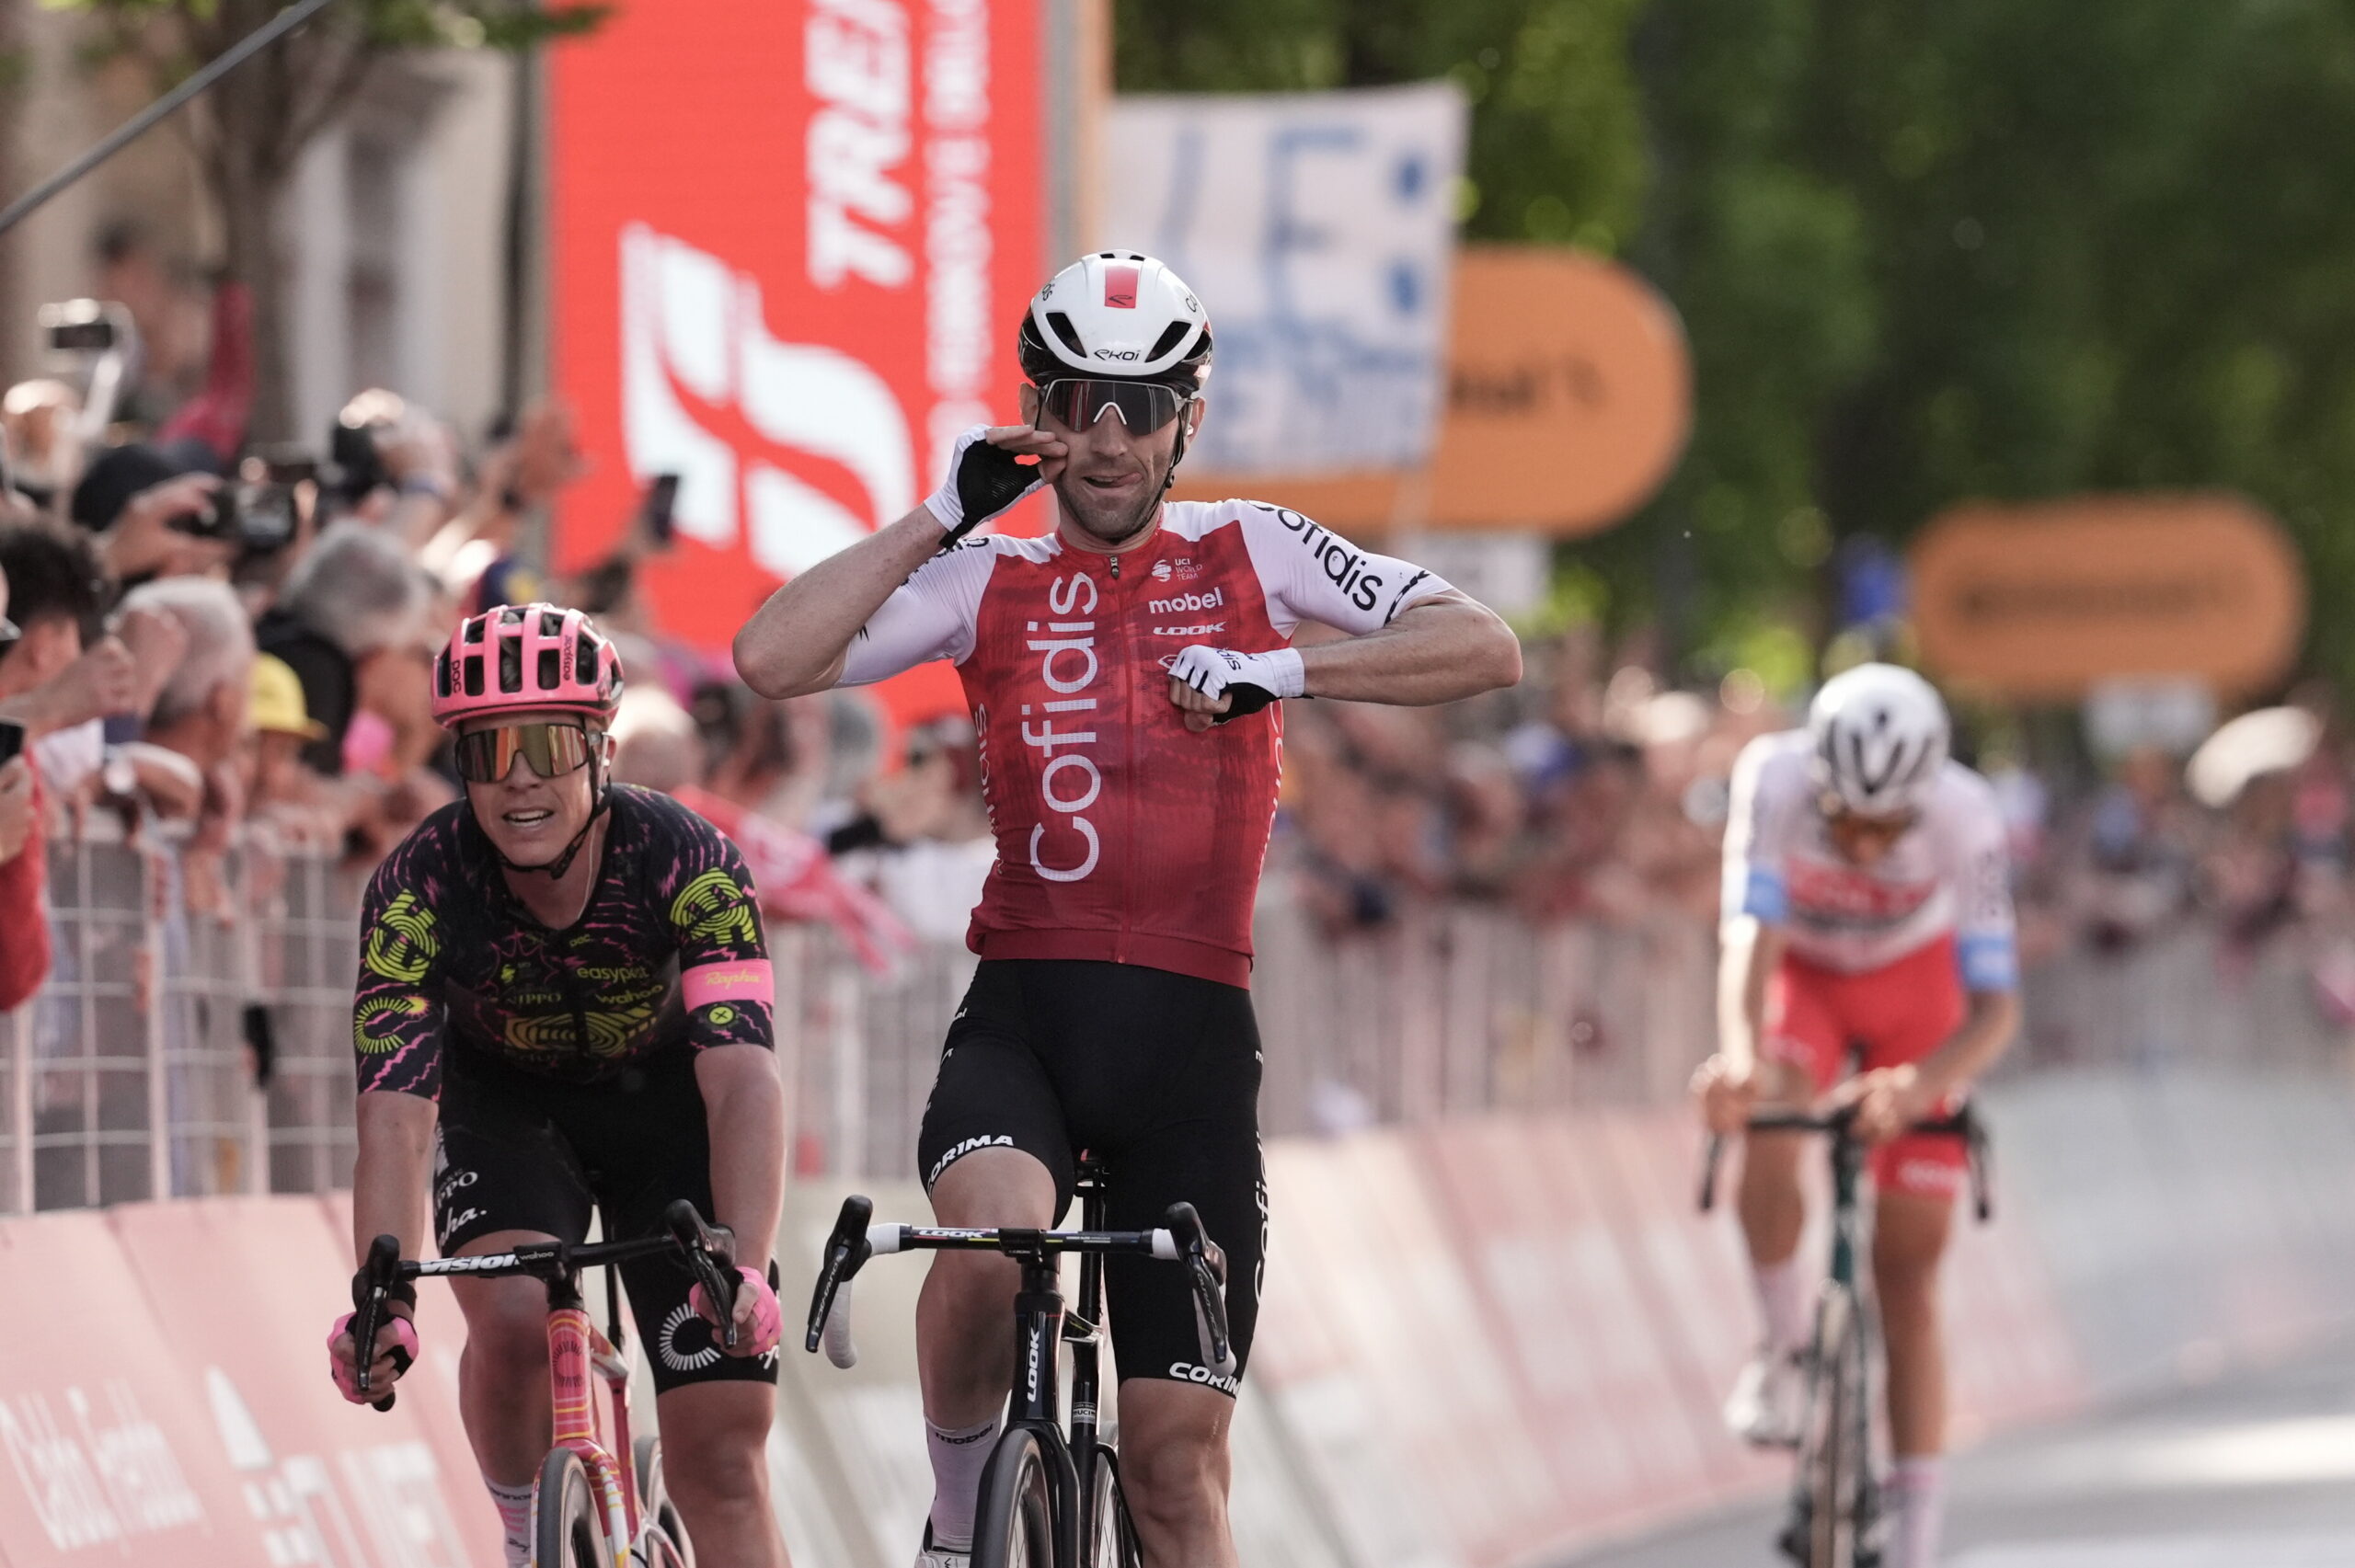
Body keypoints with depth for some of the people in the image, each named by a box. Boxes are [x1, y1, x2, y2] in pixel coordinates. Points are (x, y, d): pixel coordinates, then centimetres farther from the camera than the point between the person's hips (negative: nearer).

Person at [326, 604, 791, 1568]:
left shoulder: (688, 864, -31)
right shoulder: (420, 889, -28)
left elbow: (742, 1077, -40)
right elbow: (394, 1109, -34)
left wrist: (742, 1269, -55)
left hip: (664, 1105, 0)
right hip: (508, 1108, 0)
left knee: (720, 1467, -7)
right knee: (513, 1319, -30)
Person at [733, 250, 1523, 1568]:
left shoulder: (1250, 553, 7)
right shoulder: (988, 579, 8)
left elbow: (1484, 647, -4)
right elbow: (774, 659, -5)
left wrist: (1286, 670, -17)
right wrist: (939, 517, -5)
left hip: (1192, 1028, 0)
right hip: (1022, 1013, 0)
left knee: (1178, 1458, -3)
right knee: (993, 1237, -33)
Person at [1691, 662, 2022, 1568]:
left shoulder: (1964, 818, -35)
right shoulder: (1775, 780, -35)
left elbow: (1996, 1007, -37)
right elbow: (1750, 935, -43)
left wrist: (1919, 1085, -58)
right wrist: (1741, 1054, -63)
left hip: (1913, 990, 0)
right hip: (1802, 973, 0)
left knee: (1907, 1277, -4)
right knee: (1765, 1135, -32)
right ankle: (1784, 1348, -7)